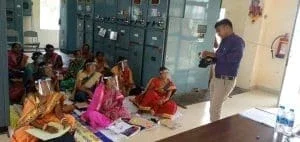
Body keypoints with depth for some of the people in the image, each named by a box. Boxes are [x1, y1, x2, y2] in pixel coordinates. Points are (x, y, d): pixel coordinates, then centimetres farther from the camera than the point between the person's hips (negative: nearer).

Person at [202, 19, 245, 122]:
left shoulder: (237, 41, -13)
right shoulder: (224, 41, 12)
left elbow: (236, 57, -28)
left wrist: (215, 55, -20)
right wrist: (210, 55, -3)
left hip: (226, 80, -8)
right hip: (216, 78, 8)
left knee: (215, 108, -3)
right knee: (213, 106, 16)